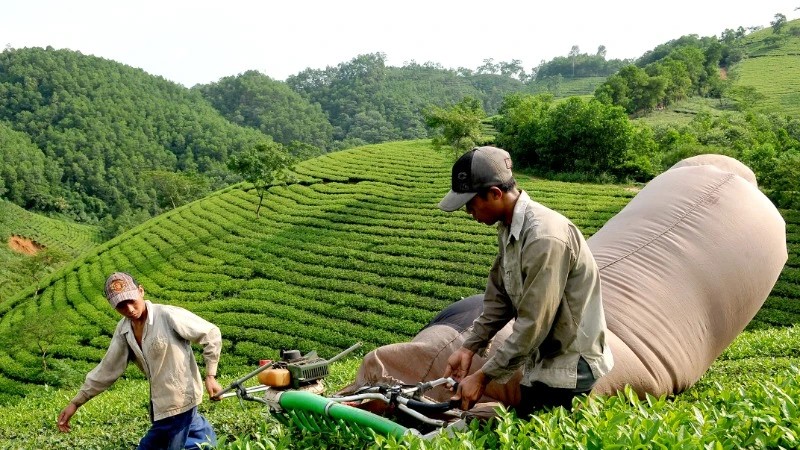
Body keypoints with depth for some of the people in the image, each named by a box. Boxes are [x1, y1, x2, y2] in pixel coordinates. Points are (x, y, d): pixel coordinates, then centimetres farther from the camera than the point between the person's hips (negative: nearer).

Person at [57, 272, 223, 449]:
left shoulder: (169, 316, -19)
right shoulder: (123, 330, 1)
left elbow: (211, 333, -13)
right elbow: (107, 369, 9)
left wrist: (210, 376, -15)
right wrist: (75, 403, 8)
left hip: (179, 398, -7)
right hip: (160, 401, 7)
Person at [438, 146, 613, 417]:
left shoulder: (544, 238, -27)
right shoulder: (509, 229, 3)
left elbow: (533, 324, -26)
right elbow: (499, 299, 12)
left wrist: (482, 377, -19)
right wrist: (468, 348, 4)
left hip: (568, 368, -9)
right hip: (542, 362, 9)